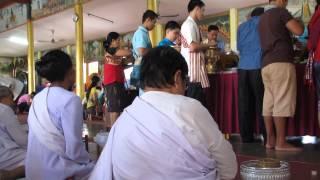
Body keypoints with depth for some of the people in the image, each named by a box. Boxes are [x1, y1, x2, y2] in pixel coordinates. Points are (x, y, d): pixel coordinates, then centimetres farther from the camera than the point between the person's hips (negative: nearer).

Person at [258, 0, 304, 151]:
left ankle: (270, 140, 4)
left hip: (266, 64, 8)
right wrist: (295, 22, 12)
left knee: (269, 103, 4)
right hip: (281, 62, -8)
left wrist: (292, 42, 31)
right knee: (282, 102, -10)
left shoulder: (262, 18, 23)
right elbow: (299, 31, -8)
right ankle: (281, 142, -12)